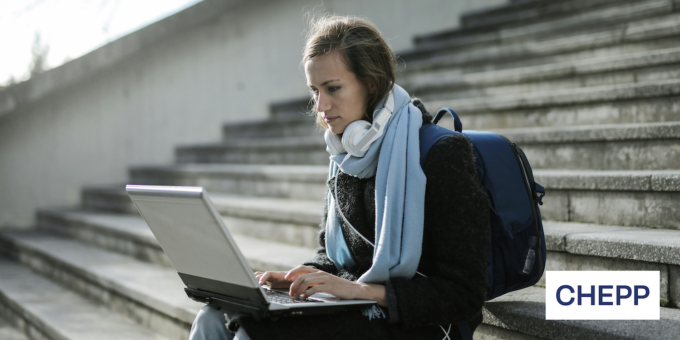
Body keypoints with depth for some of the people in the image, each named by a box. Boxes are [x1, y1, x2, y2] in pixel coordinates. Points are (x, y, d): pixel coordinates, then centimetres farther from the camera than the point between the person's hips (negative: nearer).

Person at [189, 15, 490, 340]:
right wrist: (299, 278, -1)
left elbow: (464, 295, -16)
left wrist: (361, 289, -22)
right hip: (353, 313, 7)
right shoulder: (345, 158, 10)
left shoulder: (443, 154, -13)